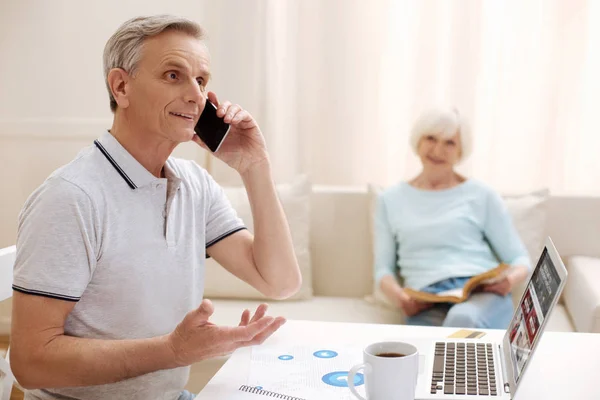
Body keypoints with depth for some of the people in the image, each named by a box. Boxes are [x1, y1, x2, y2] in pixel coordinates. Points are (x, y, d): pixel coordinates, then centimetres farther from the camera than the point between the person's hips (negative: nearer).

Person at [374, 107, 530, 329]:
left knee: (463, 320, -39)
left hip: (482, 294, 0)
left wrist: (512, 279, -10)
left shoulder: (481, 195, 14)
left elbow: (519, 258, 14)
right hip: (426, 303, 0)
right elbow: (383, 267, 16)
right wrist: (395, 294, -7)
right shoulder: (390, 200, 19)